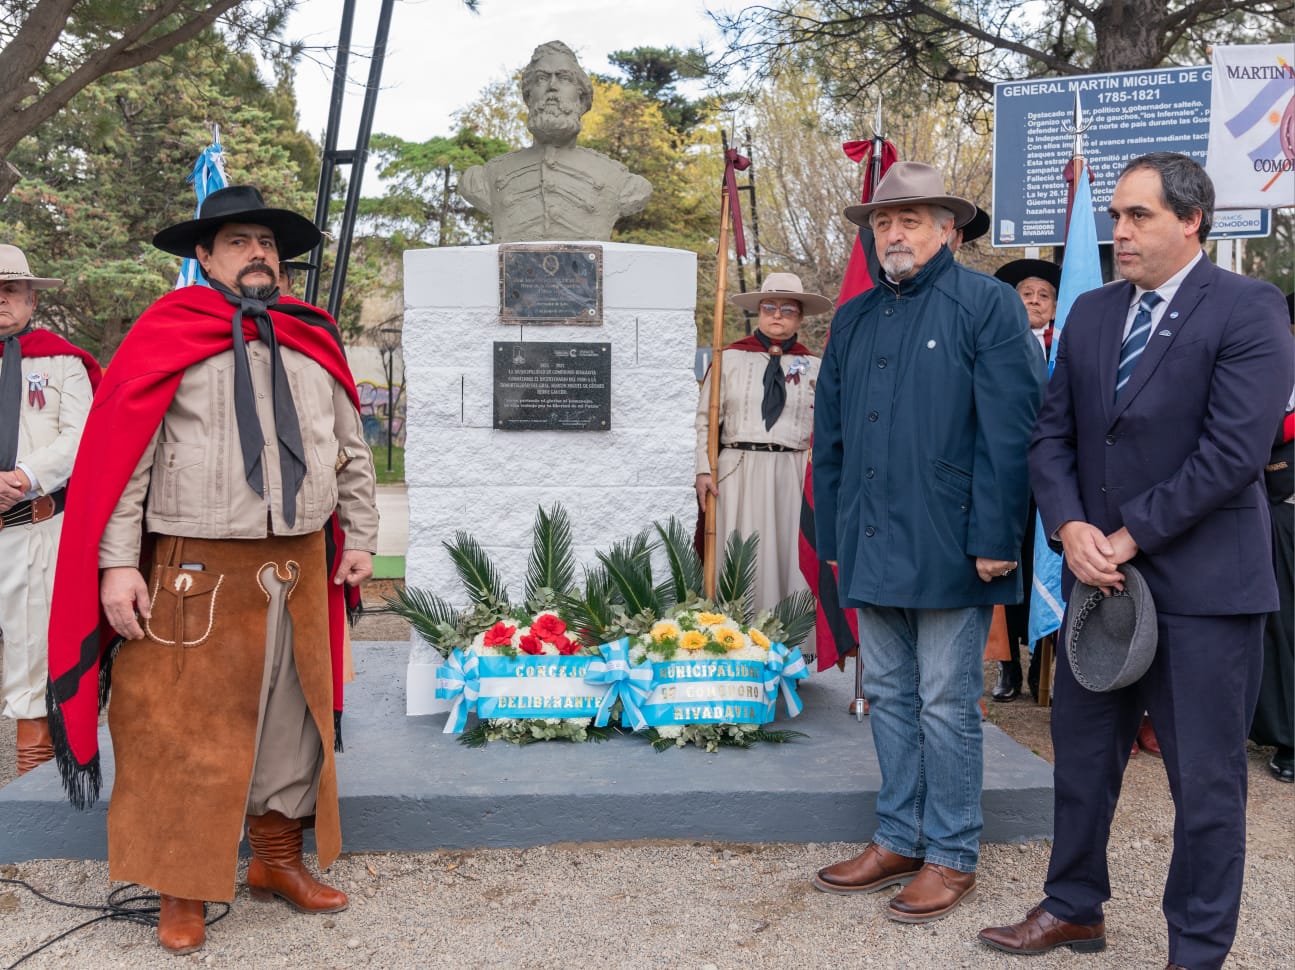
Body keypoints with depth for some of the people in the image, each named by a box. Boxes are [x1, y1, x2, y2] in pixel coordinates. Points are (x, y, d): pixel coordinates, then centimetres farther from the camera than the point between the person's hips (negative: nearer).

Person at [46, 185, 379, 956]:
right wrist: (117, 564, -13)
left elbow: (353, 451, 17)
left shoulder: (315, 343, 11)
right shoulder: (168, 336, -4)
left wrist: (360, 537, 12)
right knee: (184, 733, 2)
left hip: (299, 573, 5)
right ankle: (184, 895, 18)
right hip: (196, 574, -4)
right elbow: (120, 458, -8)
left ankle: (279, 861, 31)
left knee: (290, 721, 14)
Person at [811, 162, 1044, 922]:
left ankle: (952, 856, 17)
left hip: (948, 547, -6)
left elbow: (1009, 431, -11)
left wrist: (994, 539, -16)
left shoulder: (987, 304, -4)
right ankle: (900, 841, 27)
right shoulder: (854, 319, 14)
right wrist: (833, 535, 12)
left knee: (946, 705, 2)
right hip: (873, 548, 6)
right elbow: (831, 435, 16)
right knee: (889, 697, 14)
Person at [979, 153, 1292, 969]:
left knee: (1206, 778, 6)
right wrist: (1071, 528, -9)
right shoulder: (1091, 314, 10)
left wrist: (1131, 538, -15)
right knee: (1083, 752, 16)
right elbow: (1053, 435, 8)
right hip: (1098, 573, 6)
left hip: (1201, 584, -6)